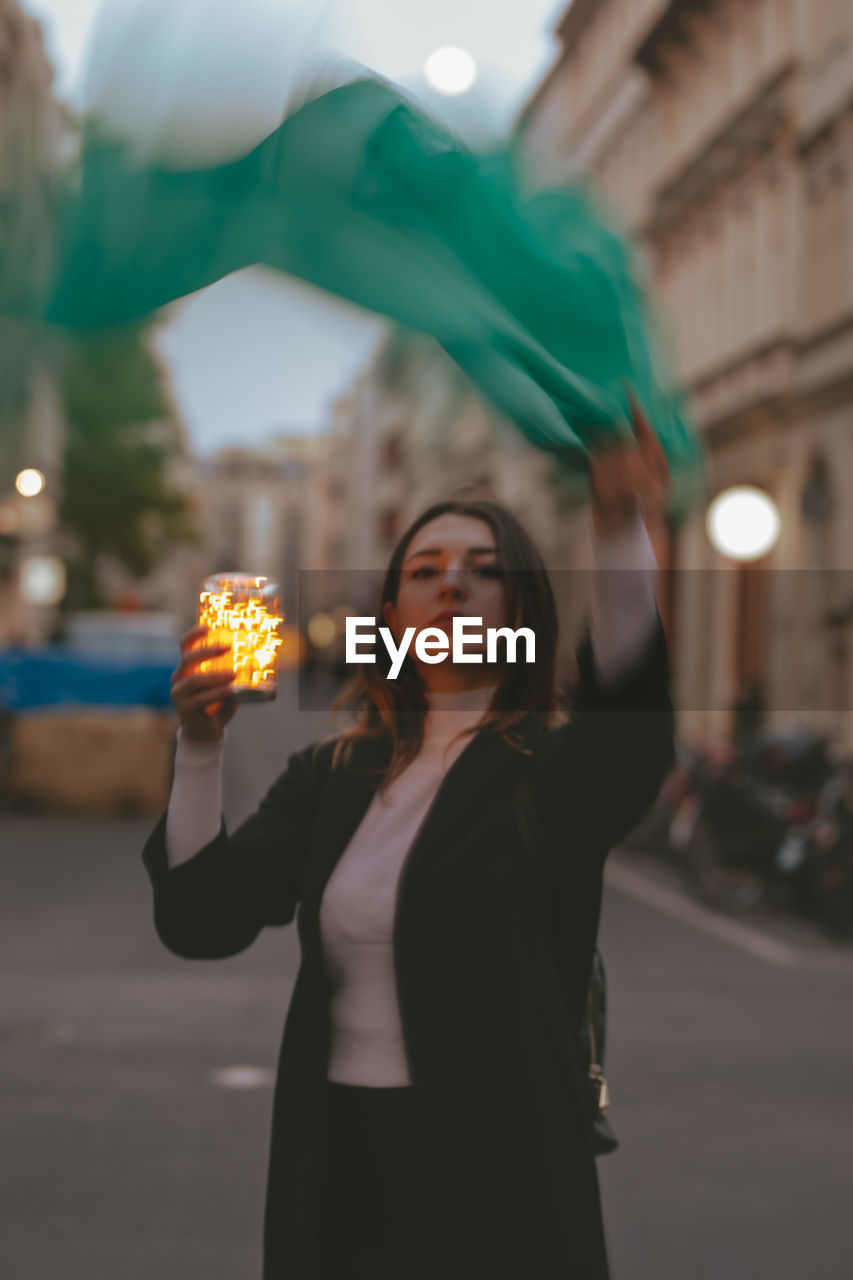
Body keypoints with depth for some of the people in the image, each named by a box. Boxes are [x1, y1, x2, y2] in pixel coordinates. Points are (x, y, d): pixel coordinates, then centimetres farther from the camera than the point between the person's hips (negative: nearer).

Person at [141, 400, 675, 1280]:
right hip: (332, 1164, 4)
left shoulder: (556, 770, -4)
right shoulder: (329, 775, 9)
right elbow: (202, 922, -1)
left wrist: (624, 535, -44)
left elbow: (634, 720, -28)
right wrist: (200, 747, -16)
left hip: (495, 1176, -4)